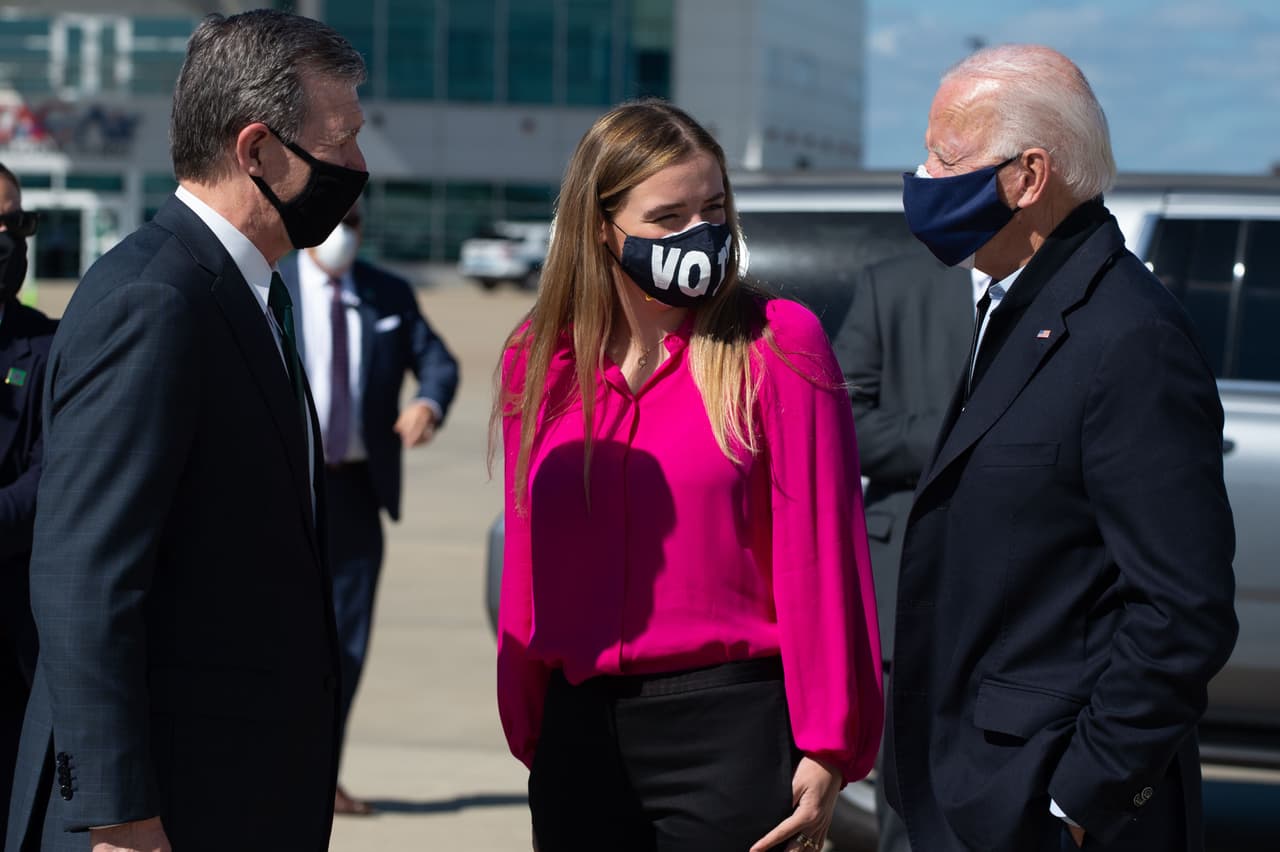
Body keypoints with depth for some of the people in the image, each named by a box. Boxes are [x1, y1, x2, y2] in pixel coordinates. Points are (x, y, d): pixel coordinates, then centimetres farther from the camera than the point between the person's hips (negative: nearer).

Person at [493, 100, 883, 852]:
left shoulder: (779, 346, -4)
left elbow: (822, 555, -7)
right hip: (581, 729, 4)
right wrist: (526, 728, 10)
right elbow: (530, 563, 11)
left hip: (731, 727, -4)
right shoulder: (542, 362, 8)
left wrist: (827, 751, -9)